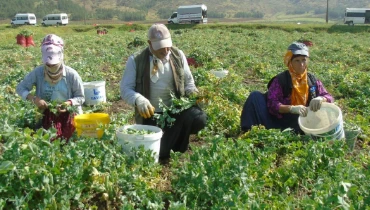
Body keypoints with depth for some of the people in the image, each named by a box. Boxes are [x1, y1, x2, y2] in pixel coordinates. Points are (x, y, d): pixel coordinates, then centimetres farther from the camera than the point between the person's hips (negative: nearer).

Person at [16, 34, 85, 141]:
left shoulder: (71, 74, -16)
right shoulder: (38, 72, -11)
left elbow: (80, 97, -8)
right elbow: (20, 88, -4)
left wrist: (69, 103, -28)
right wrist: (33, 98, -22)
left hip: (68, 115, -2)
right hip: (45, 115, 2)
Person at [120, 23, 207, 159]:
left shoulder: (178, 55, 4)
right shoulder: (136, 61, -5)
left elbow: (188, 82, 13)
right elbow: (125, 88, -7)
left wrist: (193, 93, -11)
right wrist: (139, 100, -28)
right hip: (151, 114, -2)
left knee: (199, 118, -28)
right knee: (158, 152, -22)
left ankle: (176, 142, 4)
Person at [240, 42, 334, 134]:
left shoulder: (312, 80, 8)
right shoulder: (280, 80, -4)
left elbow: (329, 97, 6)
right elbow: (272, 104, -13)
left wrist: (320, 99, -20)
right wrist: (291, 108, -31)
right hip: (278, 120, -2)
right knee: (255, 96, -17)